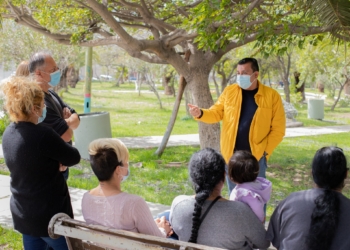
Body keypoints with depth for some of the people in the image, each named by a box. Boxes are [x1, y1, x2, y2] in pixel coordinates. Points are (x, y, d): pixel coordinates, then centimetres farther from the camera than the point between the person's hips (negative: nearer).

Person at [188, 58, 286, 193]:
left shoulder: (272, 96, -5)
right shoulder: (229, 91, 2)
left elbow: (278, 129, -4)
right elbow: (216, 113, 4)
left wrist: (266, 151, -9)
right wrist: (200, 113, -17)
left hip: (256, 157, -2)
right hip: (231, 155, 3)